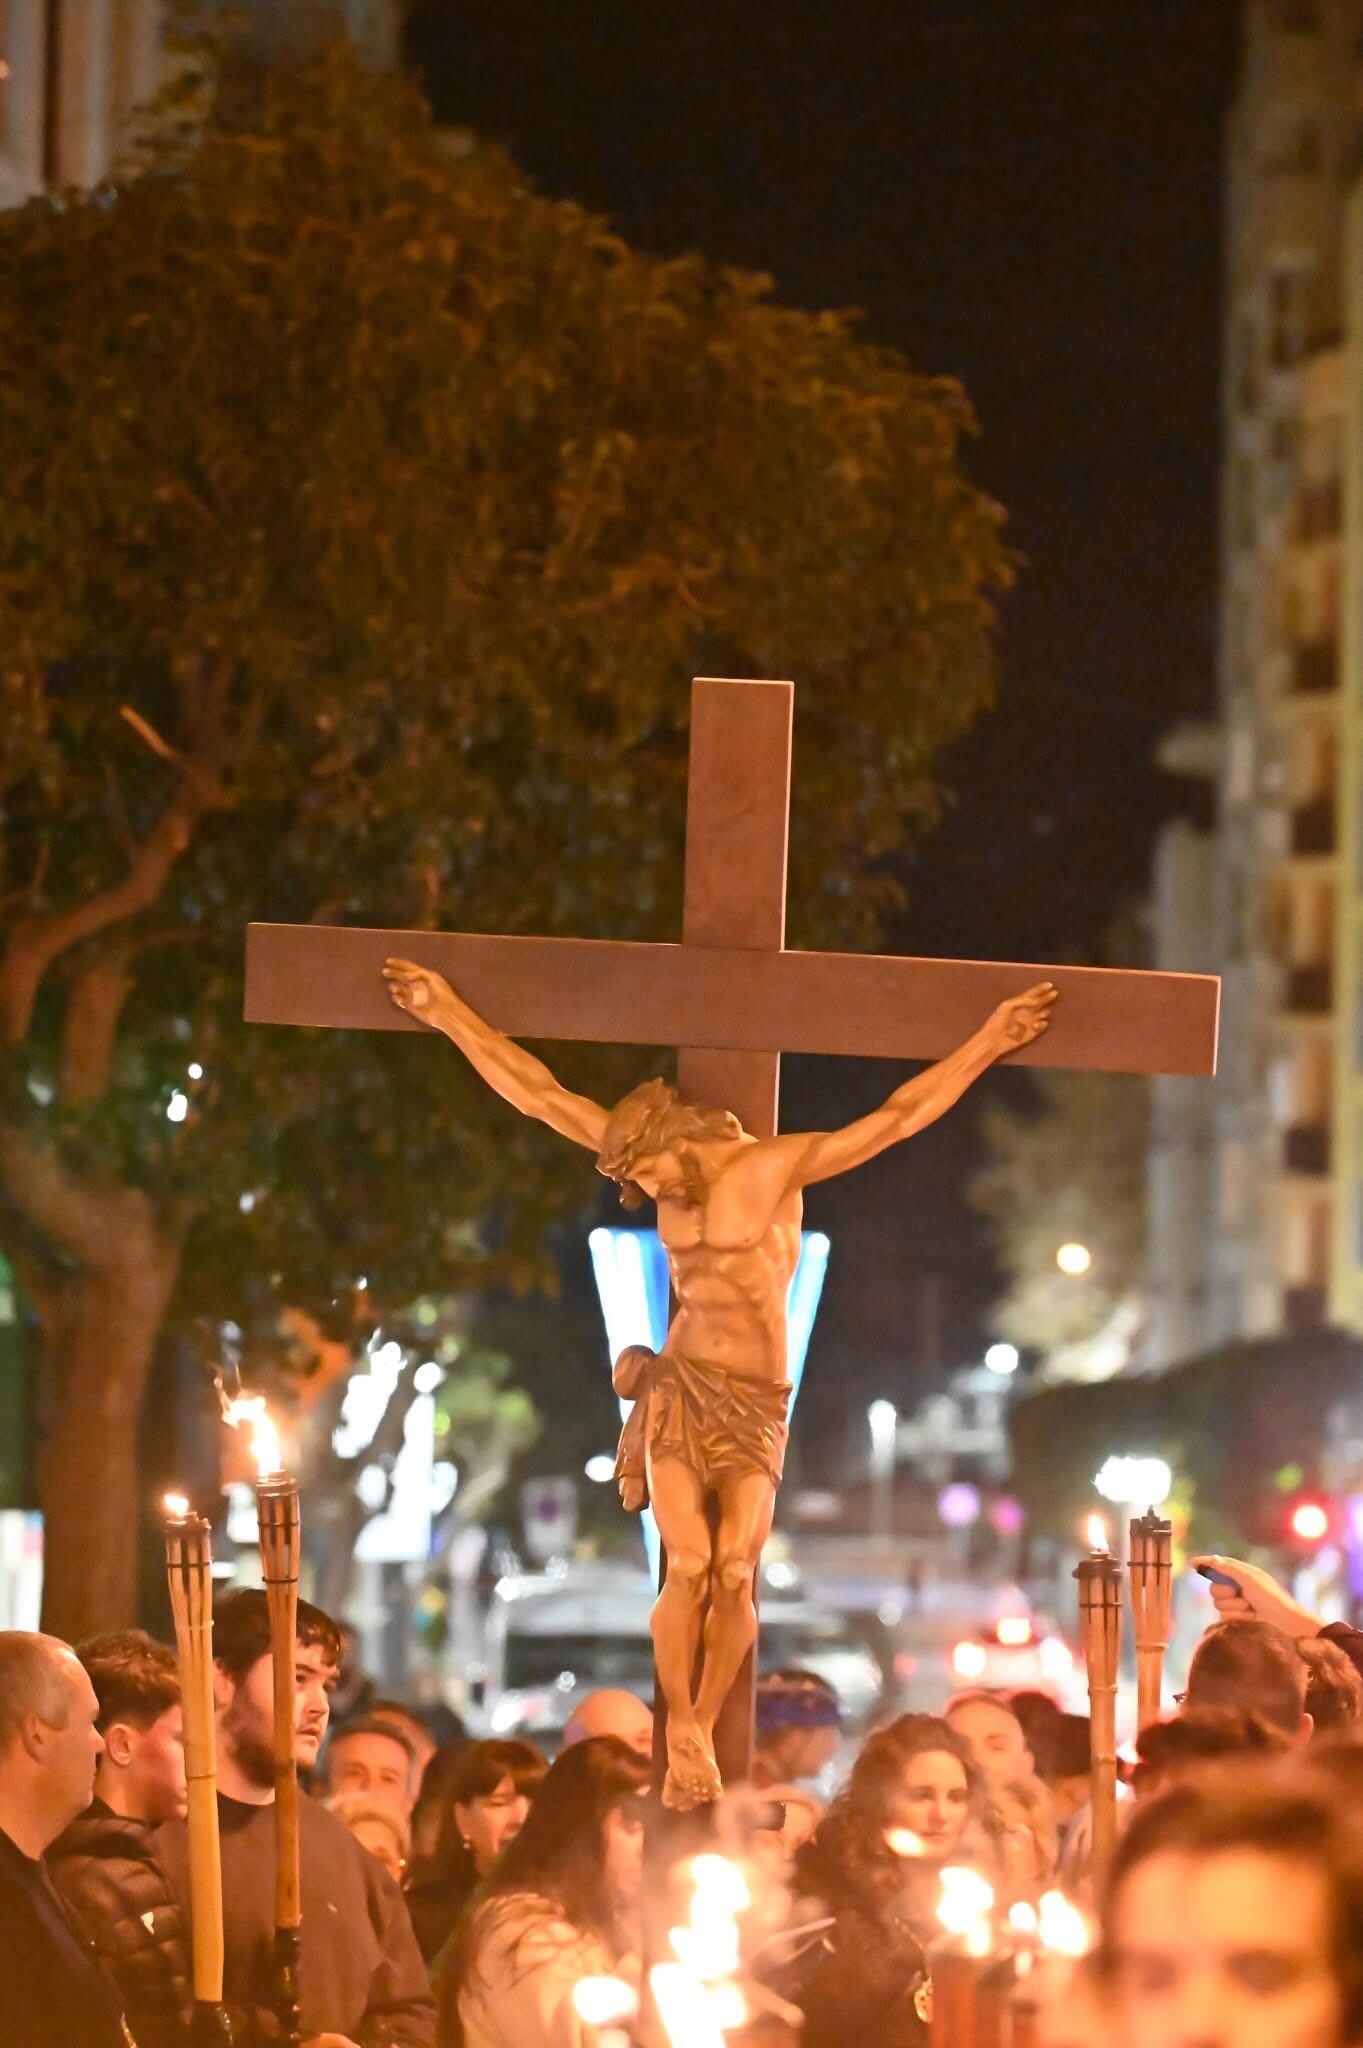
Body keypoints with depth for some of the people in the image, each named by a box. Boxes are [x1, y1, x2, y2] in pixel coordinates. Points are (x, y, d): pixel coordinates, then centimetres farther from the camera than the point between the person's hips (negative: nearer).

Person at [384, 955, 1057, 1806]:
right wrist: (451, 1016, 13)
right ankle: (681, 1734, -4)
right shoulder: (668, 1178, 9)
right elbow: (537, 1095, 12)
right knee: (689, 1563, -15)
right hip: (679, 1393, 2)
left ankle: (707, 1725, -1)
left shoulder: (771, 1168, -2)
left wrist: (990, 1041, -9)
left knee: (735, 1570, -17)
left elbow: (898, 1118, -4)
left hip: (753, 1410, -2)